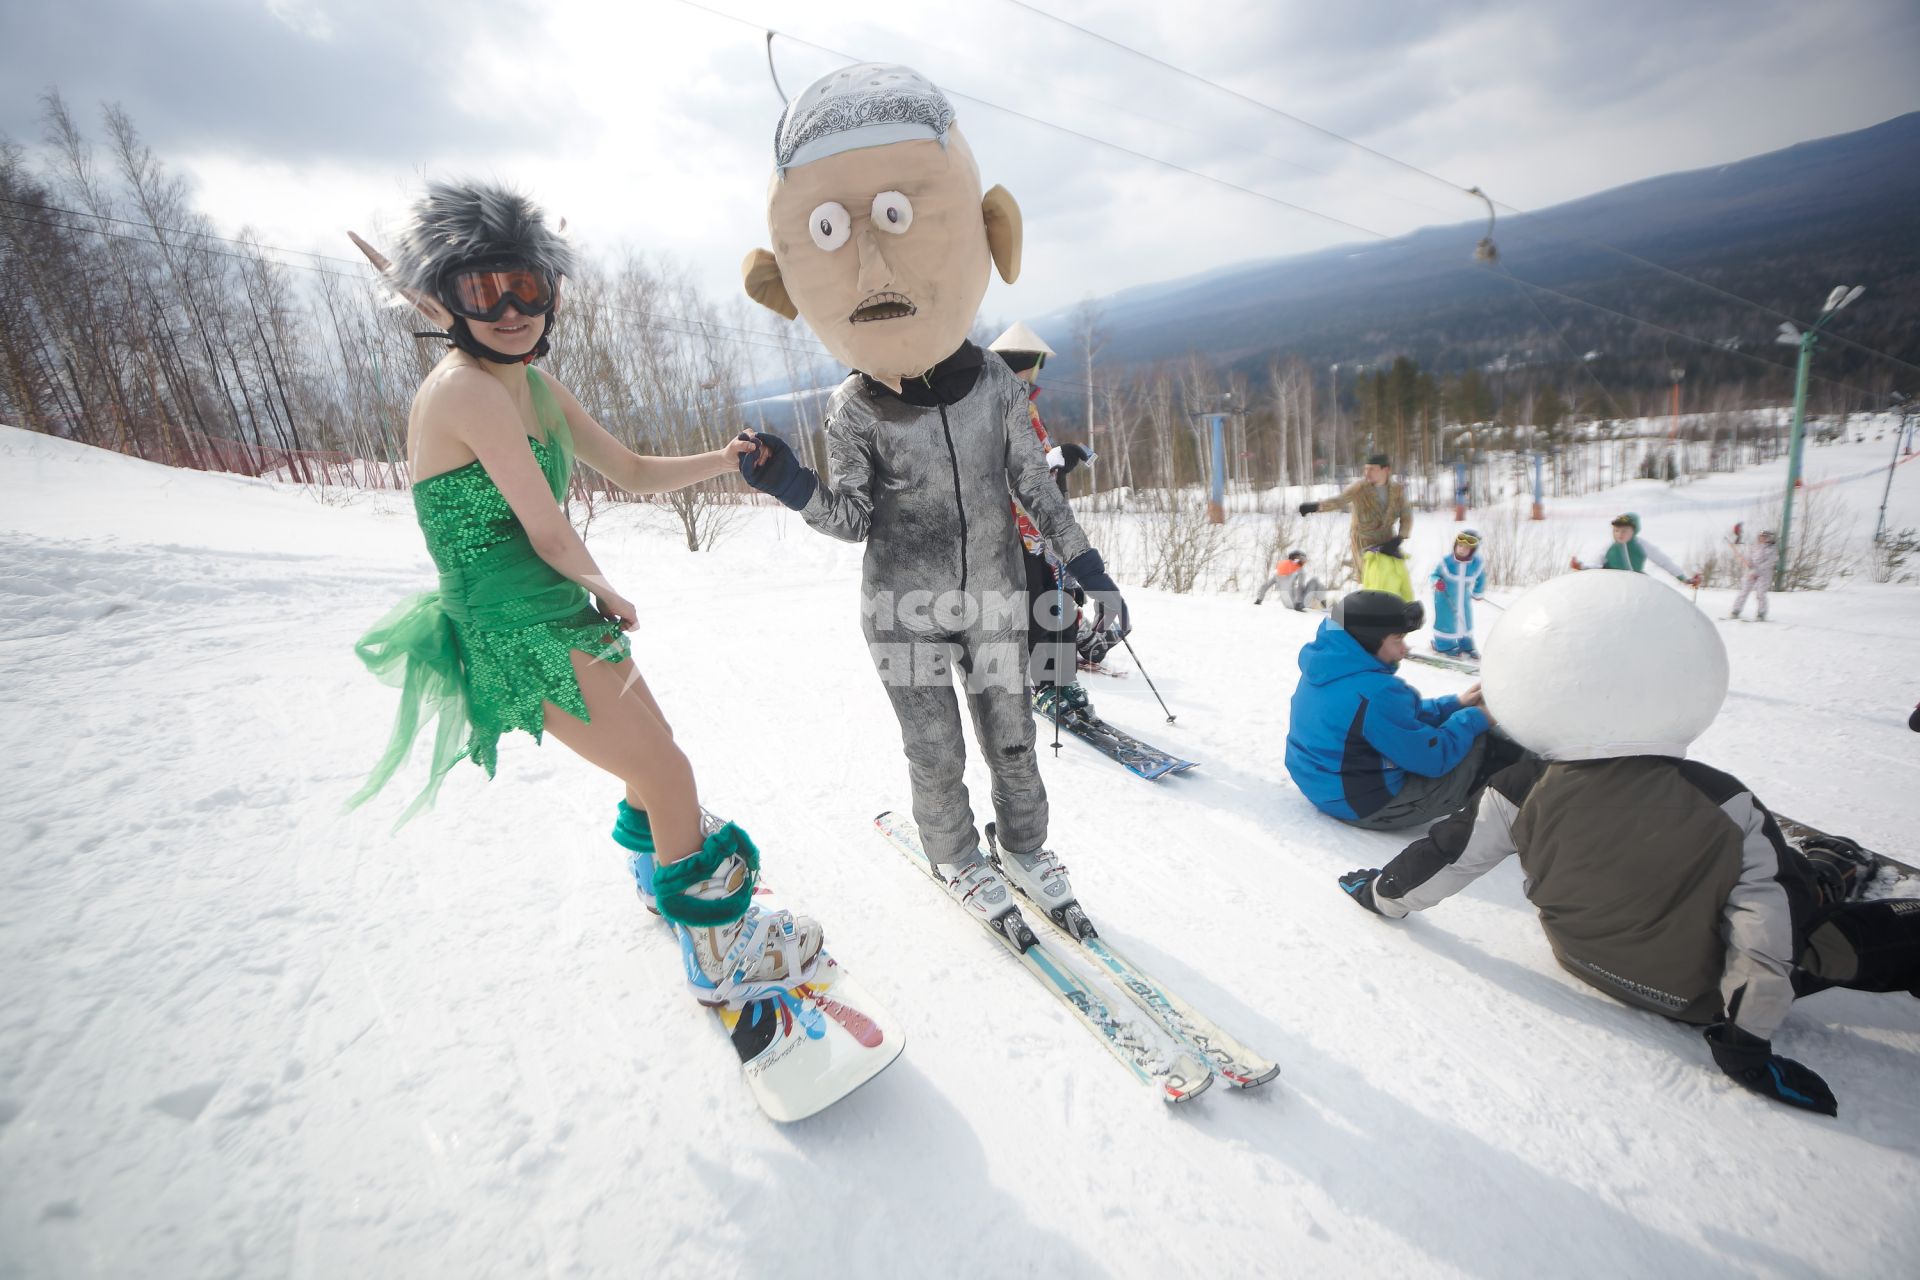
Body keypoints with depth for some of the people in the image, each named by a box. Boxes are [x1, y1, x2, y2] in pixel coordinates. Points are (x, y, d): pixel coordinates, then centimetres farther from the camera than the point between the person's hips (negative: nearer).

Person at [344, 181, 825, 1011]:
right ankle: (719, 957, 12)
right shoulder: (464, 389, -19)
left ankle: (661, 872, 52)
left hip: (561, 615, 10)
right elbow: (549, 534, -19)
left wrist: (726, 460, 2)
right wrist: (607, 592, -2)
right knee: (669, 774, -6)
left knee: (653, 745, 25)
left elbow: (633, 473, 13)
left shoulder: (539, 389, 9)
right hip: (517, 631, -10)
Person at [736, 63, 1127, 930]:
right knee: (936, 756, 9)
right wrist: (794, 489, -21)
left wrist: (1087, 567, -1)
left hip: (994, 598, 2)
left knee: (1011, 740, 13)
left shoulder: (997, 387, -6)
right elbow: (853, 519, -3)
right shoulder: (852, 411, -10)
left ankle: (1022, 846, 40)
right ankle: (954, 857, 37)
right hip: (904, 613, -1)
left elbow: (1035, 487, 2)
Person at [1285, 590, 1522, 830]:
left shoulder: (1329, 665, 1)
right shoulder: (1375, 692, -29)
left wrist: (1455, 705, 10)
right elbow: (1434, 758, -19)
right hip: (1368, 804, -9)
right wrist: (1474, 719, -4)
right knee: (1484, 746, 3)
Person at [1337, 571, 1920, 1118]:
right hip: (1698, 995, -3)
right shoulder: (1725, 807, -23)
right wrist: (1746, 1042, -9)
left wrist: (1383, 892, 5)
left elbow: (1444, 858, -13)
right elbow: (1766, 926, -19)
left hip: (1590, 962, 3)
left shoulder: (1523, 792, -22)